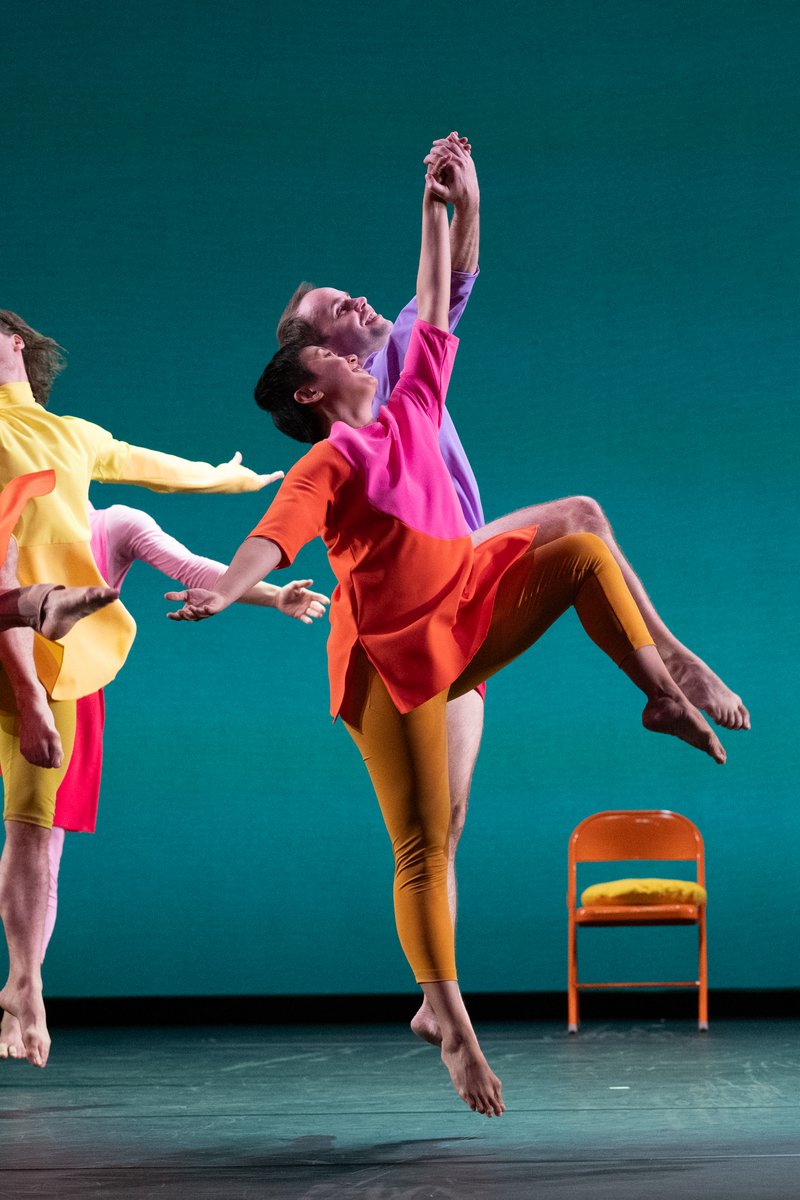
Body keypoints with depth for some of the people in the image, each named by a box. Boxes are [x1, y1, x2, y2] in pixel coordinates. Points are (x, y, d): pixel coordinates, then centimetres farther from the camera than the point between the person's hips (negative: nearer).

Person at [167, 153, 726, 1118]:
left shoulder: (410, 414, 10)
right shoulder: (330, 461, -10)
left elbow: (433, 316, 19)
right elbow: (278, 531, -28)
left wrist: (435, 213, 23)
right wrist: (224, 588, -47)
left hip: (475, 615, 6)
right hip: (393, 658, -6)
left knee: (582, 551, -13)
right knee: (422, 850, -6)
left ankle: (666, 699, -9)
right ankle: (454, 1031, 0)